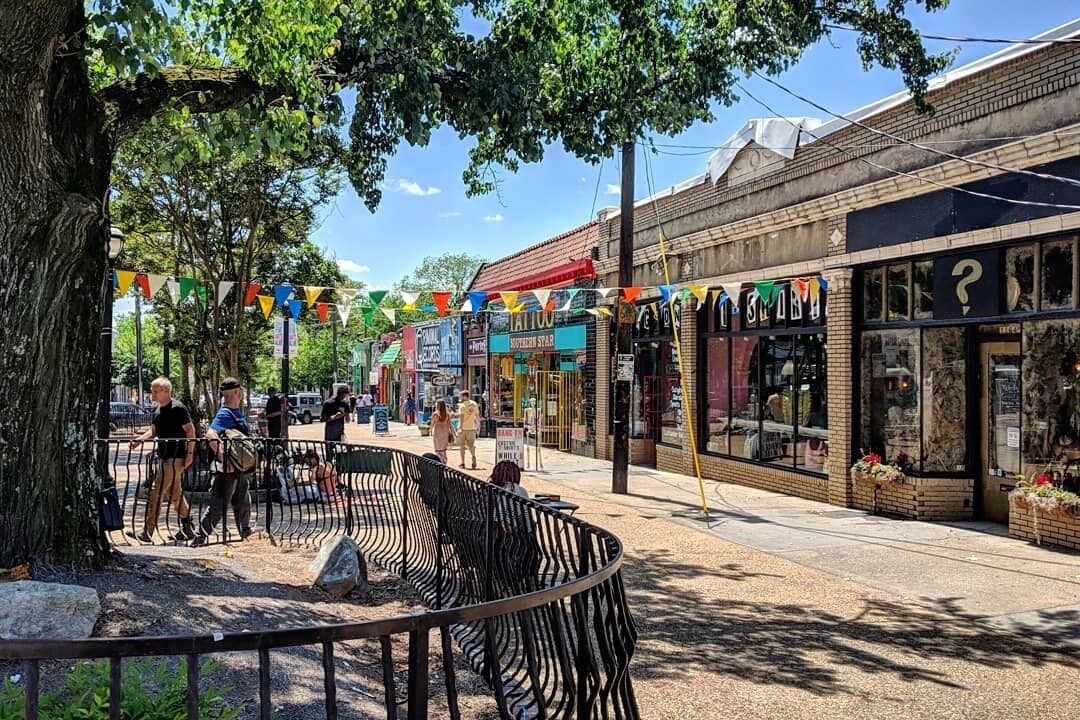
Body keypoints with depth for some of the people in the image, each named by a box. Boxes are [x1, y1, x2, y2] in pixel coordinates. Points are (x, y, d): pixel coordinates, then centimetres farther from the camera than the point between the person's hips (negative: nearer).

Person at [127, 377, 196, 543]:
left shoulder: (177, 408, -13)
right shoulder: (157, 410, 12)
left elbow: (190, 430, -13)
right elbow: (153, 431, 20)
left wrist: (190, 453, -16)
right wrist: (139, 439, 2)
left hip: (175, 457, -9)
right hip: (163, 457, 9)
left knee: (156, 493, -10)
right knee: (175, 494, 15)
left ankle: (147, 532, -7)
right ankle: (187, 529, 24)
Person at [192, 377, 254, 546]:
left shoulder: (236, 412, 12)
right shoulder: (224, 414, -18)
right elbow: (211, 434, -34)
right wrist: (224, 458, -38)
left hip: (242, 468, 9)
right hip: (228, 469, -9)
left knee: (243, 503, 17)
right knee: (219, 505, -4)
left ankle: (246, 533, 29)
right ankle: (200, 537, 4)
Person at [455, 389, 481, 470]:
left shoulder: (462, 405, -10)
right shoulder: (474, 404, 6)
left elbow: (461, 417, -17)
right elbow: (477, 415, 11)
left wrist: (460, 428, -20)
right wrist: (478, 425, 21)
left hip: (463, 428, -4)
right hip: (471, 428, 4)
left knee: (462, 446, 7)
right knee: (471, 445, 10)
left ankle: (463, 463, 9)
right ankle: (473, 456, -19)